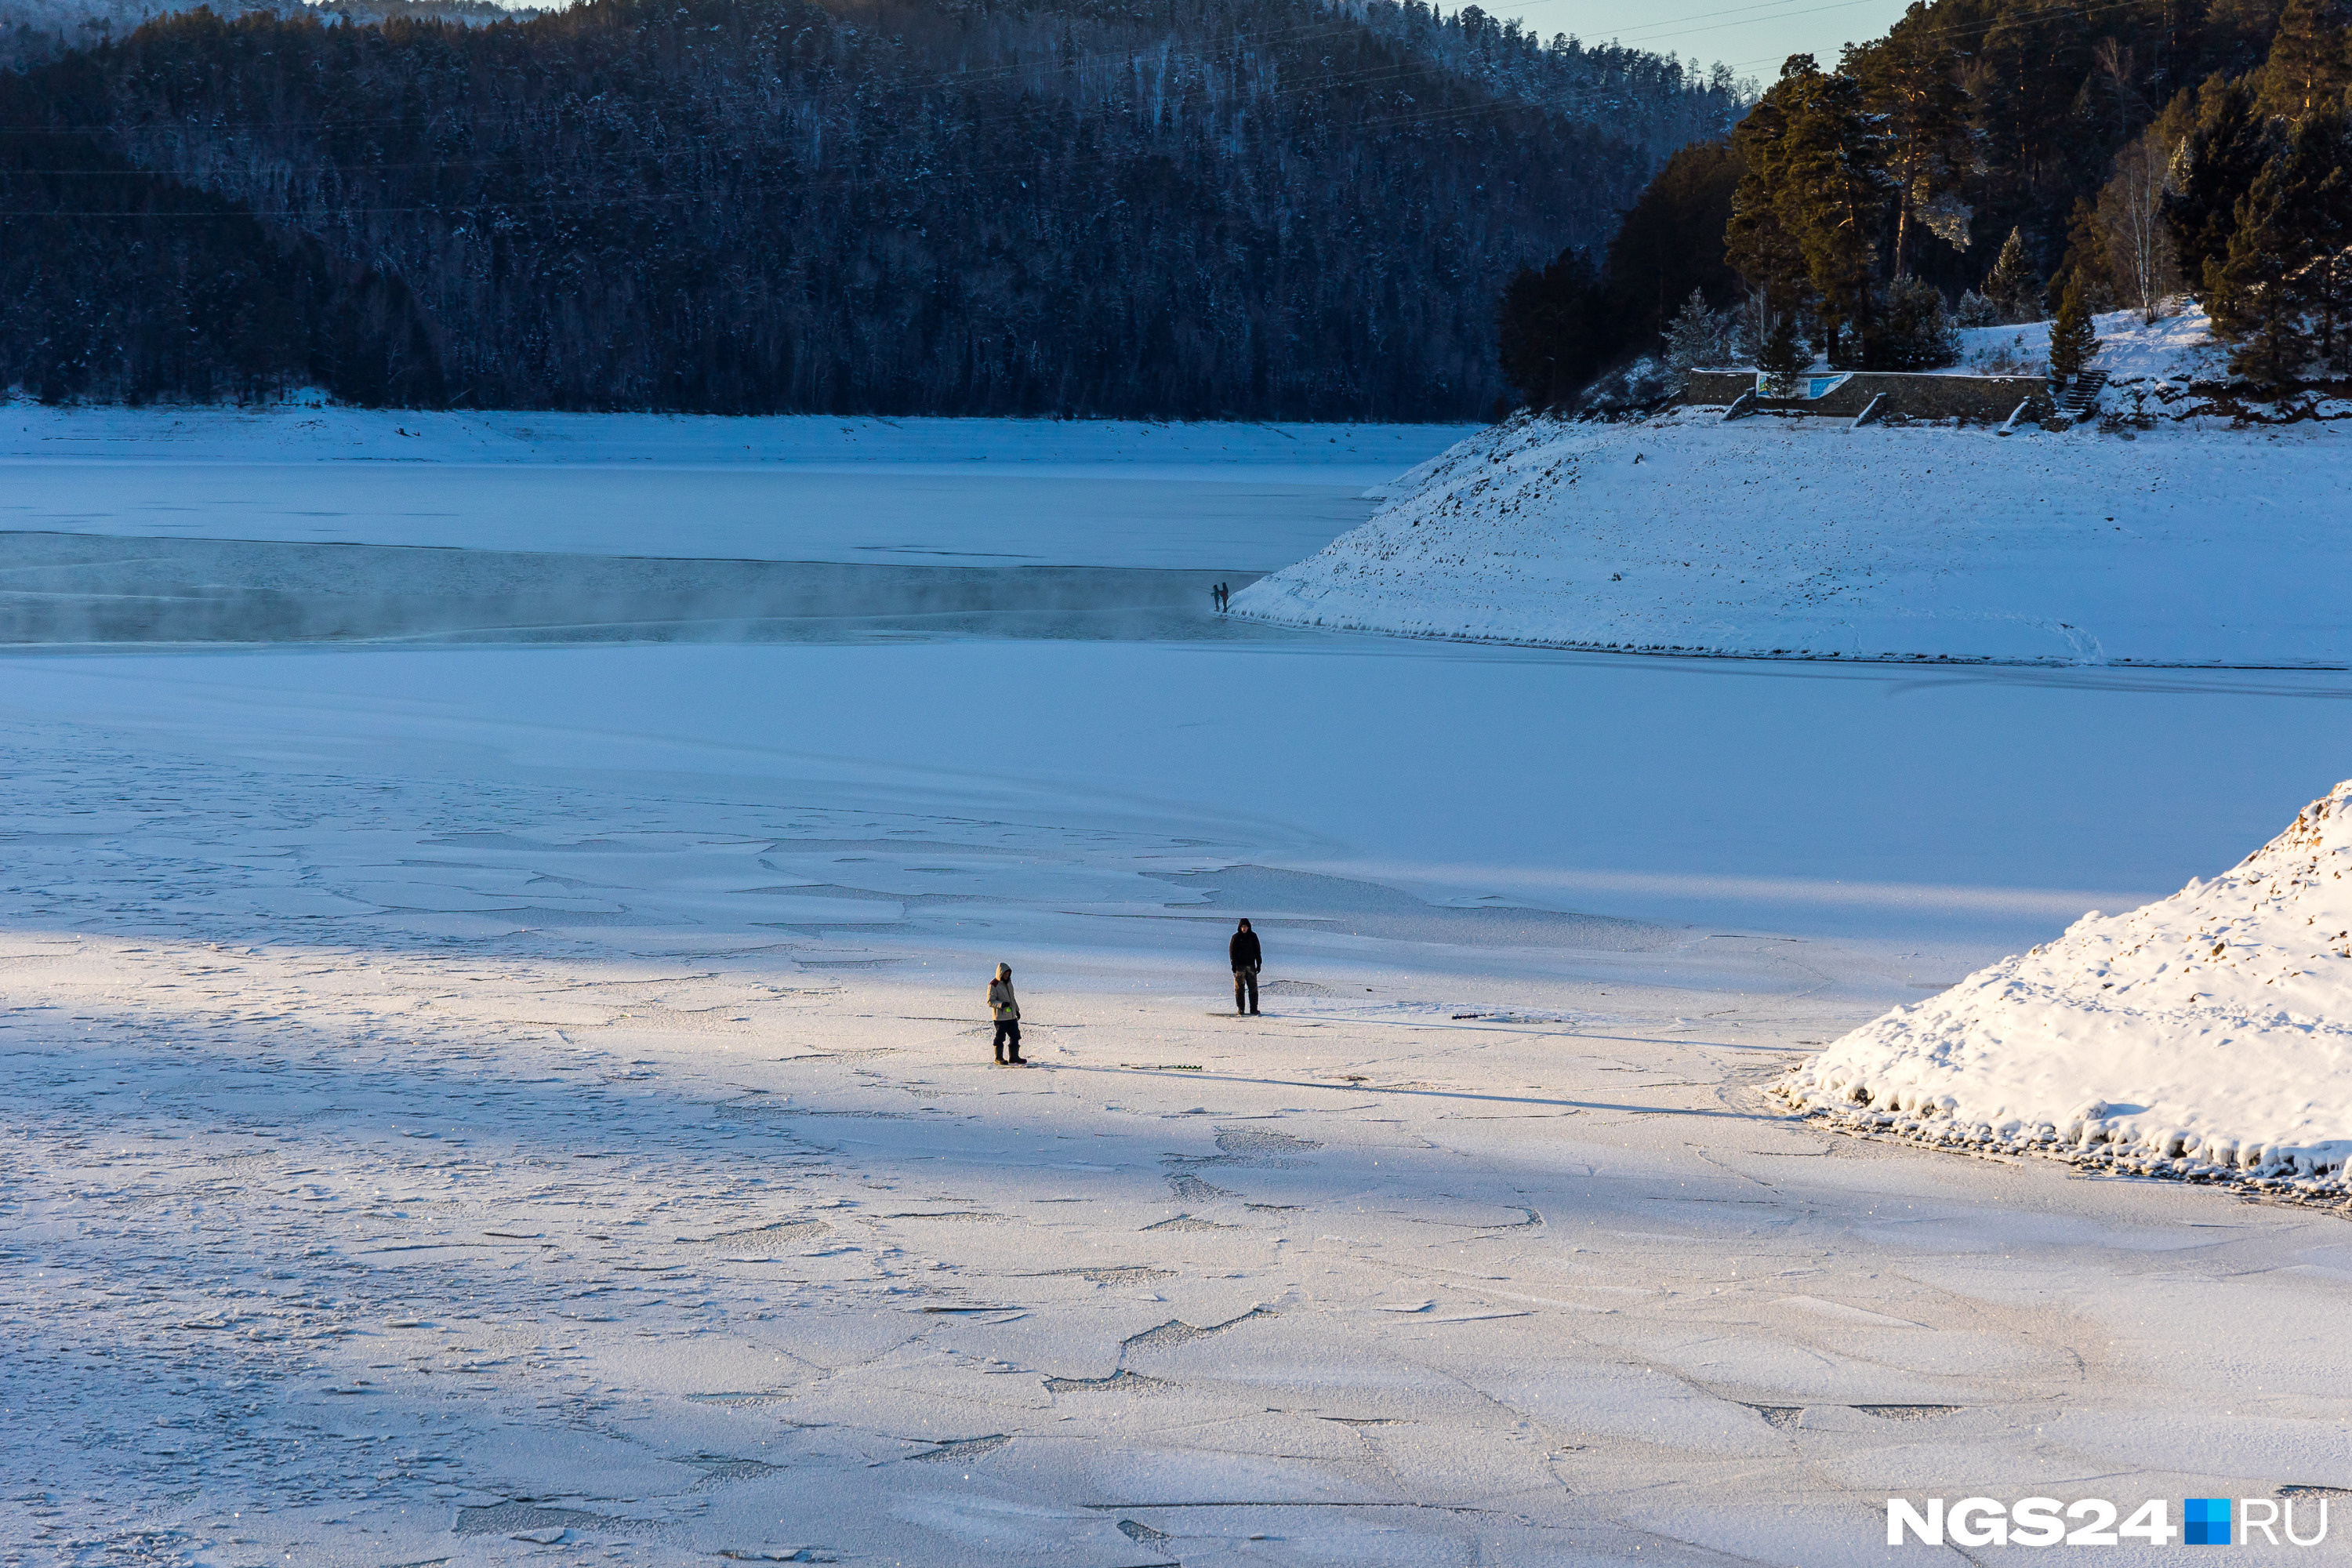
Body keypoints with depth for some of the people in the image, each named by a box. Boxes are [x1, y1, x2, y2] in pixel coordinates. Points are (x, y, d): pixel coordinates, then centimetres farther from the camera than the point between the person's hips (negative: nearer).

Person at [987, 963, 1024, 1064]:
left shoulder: (1009, 982, 13)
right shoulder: (993, 985, -12)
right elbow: (990, 1002, -15)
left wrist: (1017, 1010, 24)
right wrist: (1001, 1004, -30)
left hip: (1012, 1016, 8)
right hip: (1000, 1017, -8)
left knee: (1015, 1036, 10)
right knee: (1000, 1037, -3)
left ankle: (1014, 1057, 20)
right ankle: (999, 1058, 7)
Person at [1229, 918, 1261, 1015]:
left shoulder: (1253, 936, 6)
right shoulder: (1236, 937, 1)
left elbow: (1257, 951, 10)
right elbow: (1232, 951, 0)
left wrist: (1259, 964, 4)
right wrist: (1234, 965, -8)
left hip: (1251, 965, 2)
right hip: (1239, 966, -2)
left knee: (1253, 988, 0)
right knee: (1239, 989, -1)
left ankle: (1254, 1009, 4)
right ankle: (1240, 1010, 4)